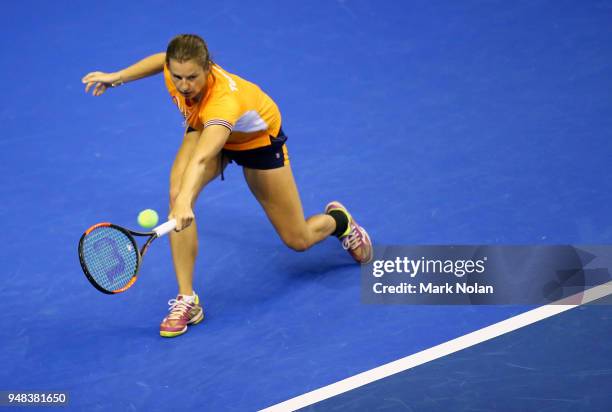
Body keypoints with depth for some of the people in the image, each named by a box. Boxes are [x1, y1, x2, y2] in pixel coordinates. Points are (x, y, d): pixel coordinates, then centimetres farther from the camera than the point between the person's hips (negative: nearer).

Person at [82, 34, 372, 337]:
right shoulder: (177, 70, -30)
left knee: (298, 240, 4)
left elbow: (202, 158, -65)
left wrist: (186, 202, -81)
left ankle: (338, 220, 42)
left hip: (259, 138, -4)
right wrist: (117, 77, -7)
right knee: (177, 192, -28)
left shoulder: (224, 99, -48)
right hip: (205, 128, 5)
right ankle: (186, 301, -20)